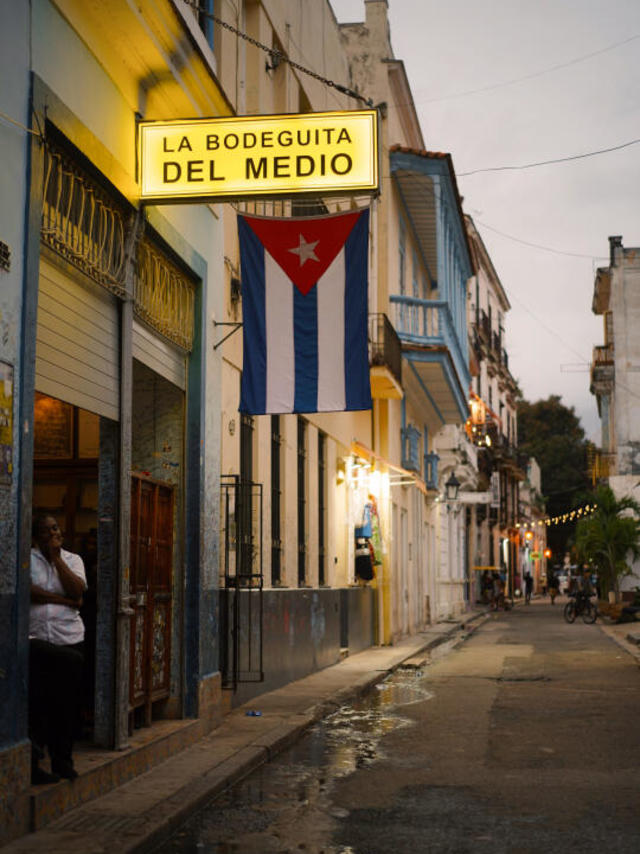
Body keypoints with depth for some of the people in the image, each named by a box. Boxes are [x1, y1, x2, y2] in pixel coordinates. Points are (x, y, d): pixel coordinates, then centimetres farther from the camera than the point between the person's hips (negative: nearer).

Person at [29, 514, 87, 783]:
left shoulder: (72, 559, 12)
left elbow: (77, 591, -5)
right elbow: (27, 590, -14)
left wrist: (56, 557, -5)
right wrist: (65, 600, -8)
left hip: (69, 639, 3)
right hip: (34, 640, -3)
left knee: (66, 703, 3)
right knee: (37, 703, -5)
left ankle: (62, 760, 16)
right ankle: (33, 763, 5)